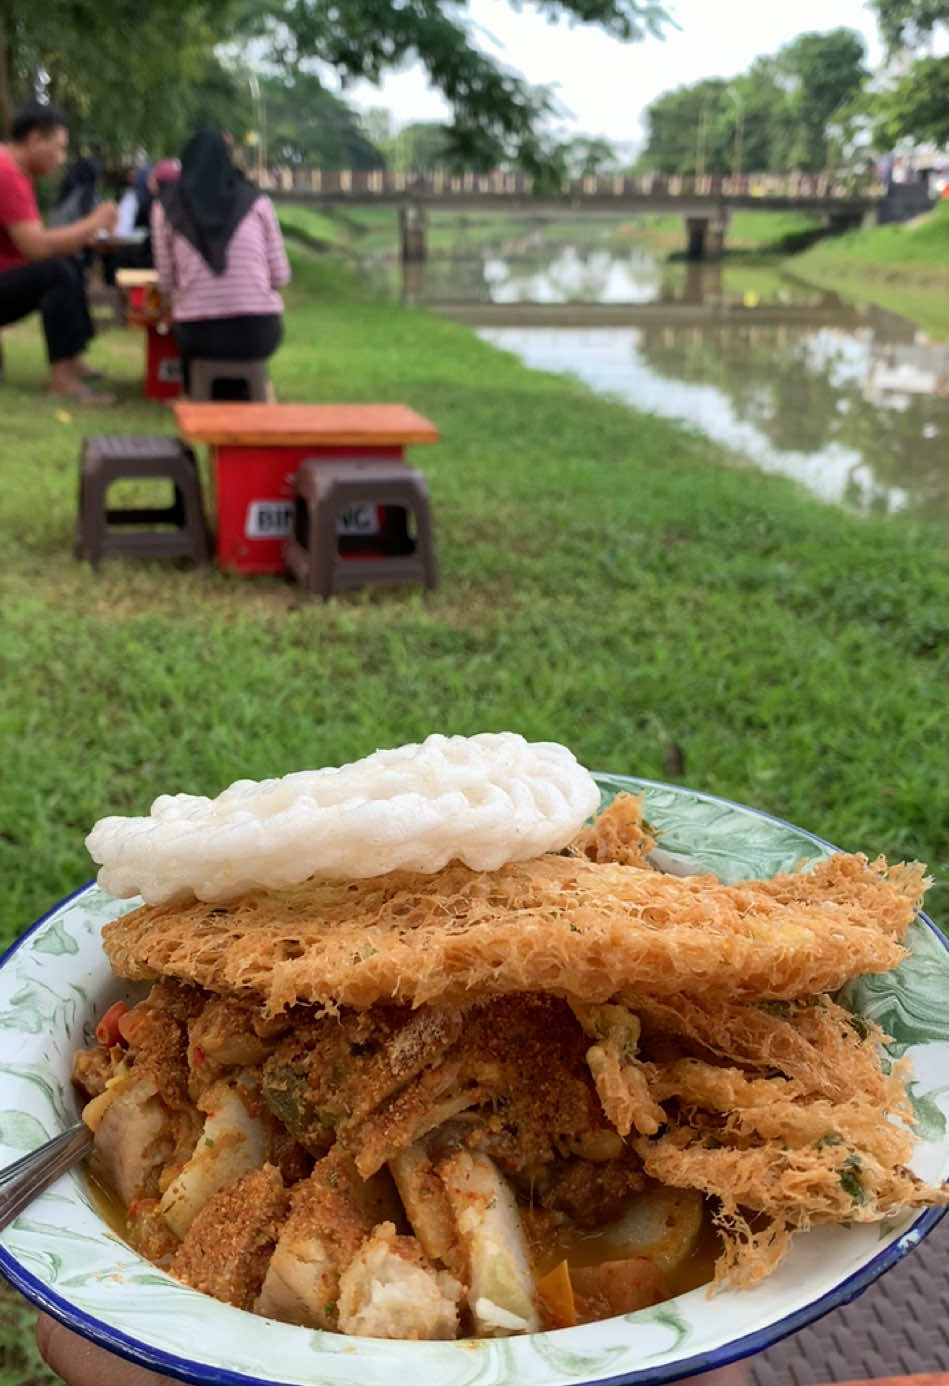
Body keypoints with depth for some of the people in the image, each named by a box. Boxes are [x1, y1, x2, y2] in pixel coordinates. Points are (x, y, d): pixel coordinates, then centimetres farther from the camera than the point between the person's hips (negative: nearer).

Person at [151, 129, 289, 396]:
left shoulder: (166, 207, 6)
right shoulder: (256, 202, 5)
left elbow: (166, 282, 7)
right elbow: (280, 276, 6)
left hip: (196, 334, 0)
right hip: (257, 333, 0)